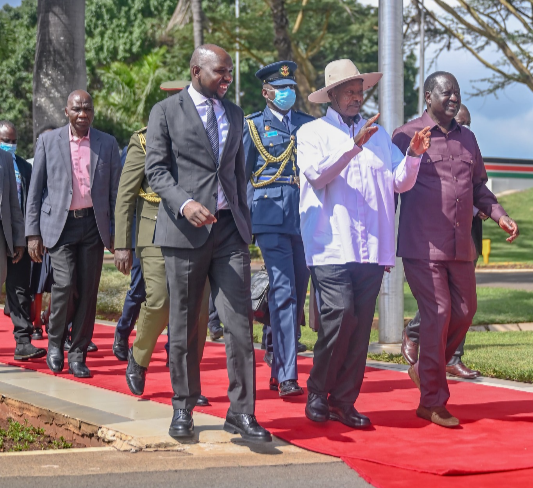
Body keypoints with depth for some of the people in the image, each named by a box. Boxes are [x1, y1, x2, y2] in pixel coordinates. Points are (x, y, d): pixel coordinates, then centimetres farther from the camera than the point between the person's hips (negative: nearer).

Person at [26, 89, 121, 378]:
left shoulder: (107, 144, 7)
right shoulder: (48, 141, 4)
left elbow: (115, 191, 10)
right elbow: (35, 190, 5)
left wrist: (117, 232, 4)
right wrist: (32, 232, -1)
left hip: (93, 225, 2)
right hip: (60, 224, -2)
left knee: (88, 291, 0)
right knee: (65, 283, -15)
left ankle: (78, 355, 11)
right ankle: (55, 343, 8)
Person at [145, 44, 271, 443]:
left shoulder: (234, 114, 17)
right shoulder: (166, 112, 2)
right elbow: (156, 170, -5)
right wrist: (184, 204, -21)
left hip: (230, 230, 4)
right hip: (185, 230, -3)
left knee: (240, 322, -5)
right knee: (184, 326, 4)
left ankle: (241, 412, -1)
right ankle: (183, 409, 16)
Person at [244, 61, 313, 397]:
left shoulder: (308, 124, 16)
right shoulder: (255, 125, 7)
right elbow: (241, 174, 9)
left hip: (305, 217, 4)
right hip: (271, 216, -4)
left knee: (298, 294, 8)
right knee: (283, 293, -14)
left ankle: (278, 369, 22)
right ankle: (287, 376, -15)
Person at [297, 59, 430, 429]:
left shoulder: (378, 134, 19)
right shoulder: (313, 132, 8)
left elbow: (400, 182, 12)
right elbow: (316, 173, -10)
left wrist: (414, 155, -5)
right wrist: (354, 146, -18)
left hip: (372, 247, 4)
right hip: (332, 245, -4)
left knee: (361, 325, 2)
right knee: (341, 315, -17)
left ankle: (344, 401, 10)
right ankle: (318, 392, 2)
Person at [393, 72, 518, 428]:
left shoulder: (467, 139, 15)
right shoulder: (407, 137, -2)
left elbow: (478, 186, 23)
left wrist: (500, 215, 5)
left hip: (461, 247, 6)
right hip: (422, 246, -6)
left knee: (464, 312, 6)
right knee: (438, 314, -7)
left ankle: (425, 370, 30)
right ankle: (433, 402, 3)